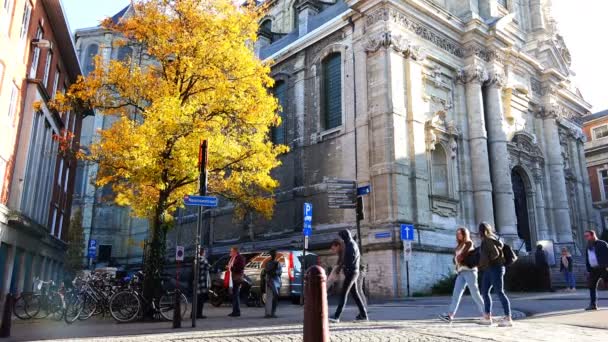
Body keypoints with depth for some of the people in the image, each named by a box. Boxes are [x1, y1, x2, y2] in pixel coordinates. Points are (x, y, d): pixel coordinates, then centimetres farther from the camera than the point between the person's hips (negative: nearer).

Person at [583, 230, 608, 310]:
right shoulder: (588, 247, 17)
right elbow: (587, 260, 18)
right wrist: (588, 270, 10)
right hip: (593, 270, 6)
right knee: (592, 286, 2)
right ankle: (593, 304, 5)